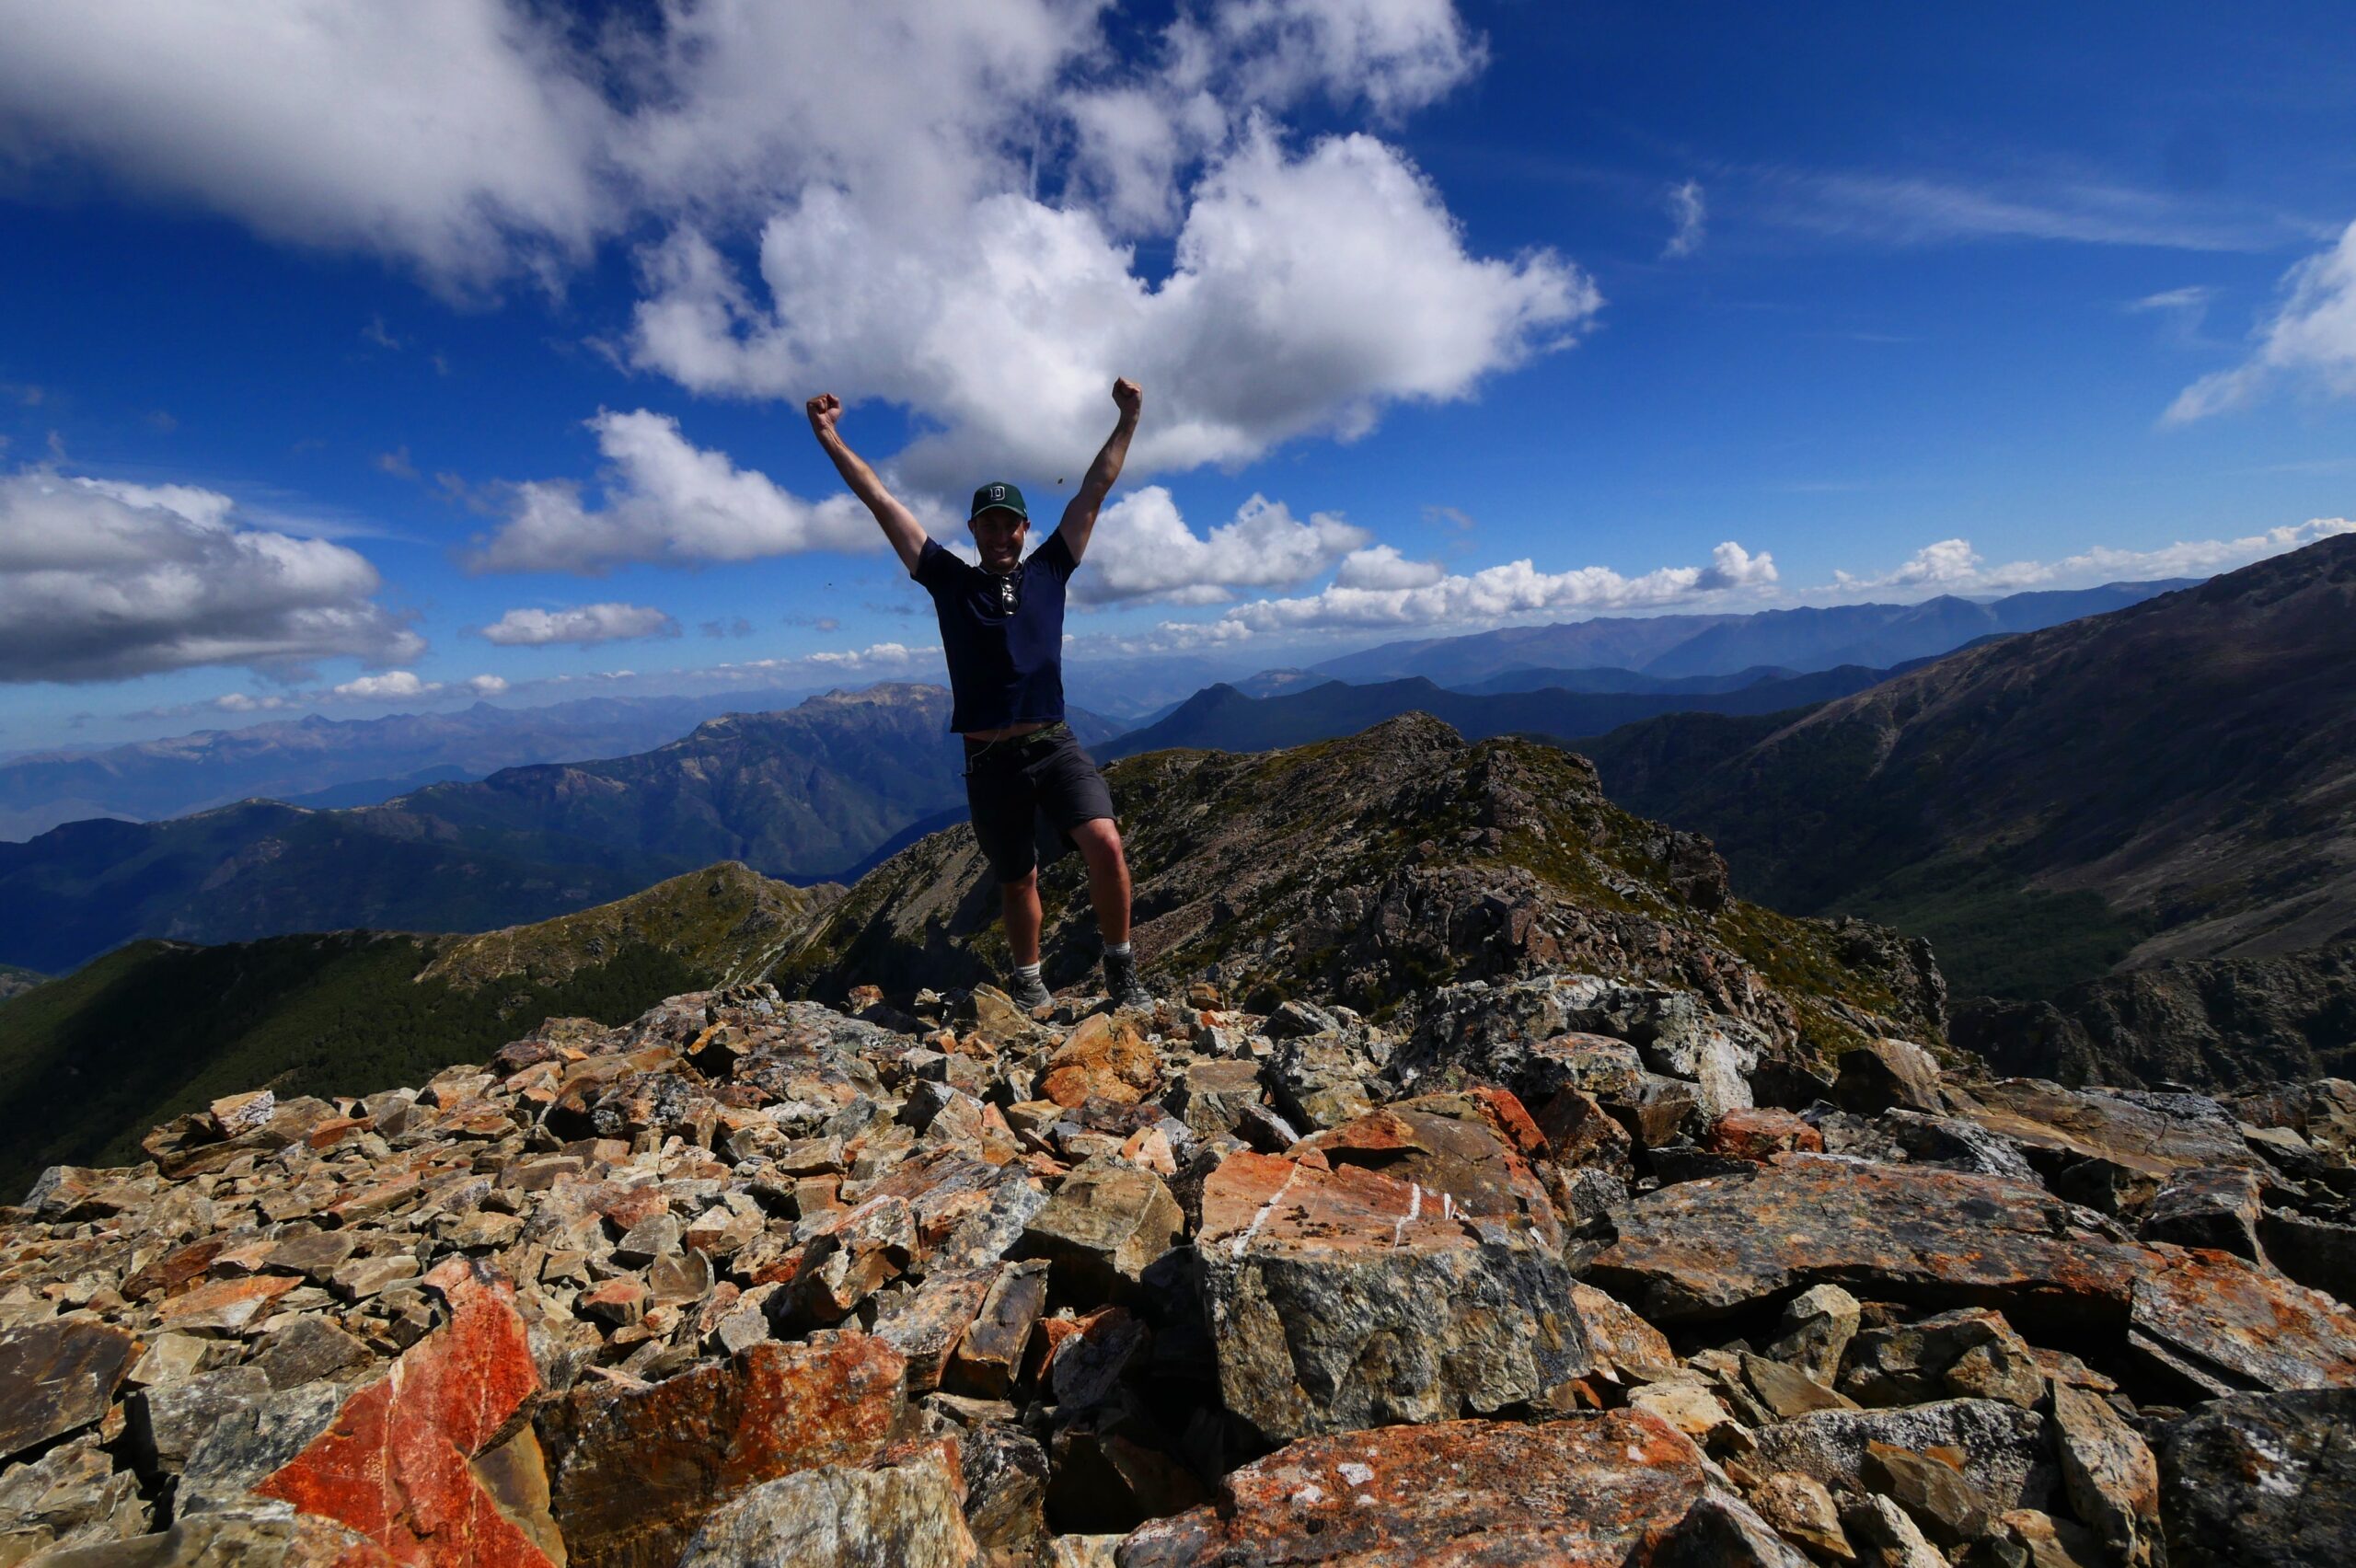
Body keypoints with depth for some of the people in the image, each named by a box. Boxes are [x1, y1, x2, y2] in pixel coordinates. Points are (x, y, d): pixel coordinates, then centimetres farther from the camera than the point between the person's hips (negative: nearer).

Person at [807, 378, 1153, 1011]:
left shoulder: (1048, 571, 9)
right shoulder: (949, 579, 7)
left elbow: (1094, 491, 11)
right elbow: (881, 500, 8)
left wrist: (1128, 420, 12)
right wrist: (828, 435, 8)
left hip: (1055, 745, 0)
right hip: (990, 760, 0)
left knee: (1105, 844, -21)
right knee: (1017, 880, 12)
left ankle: (1121, 967, -1)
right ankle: (1027, 982, 35)